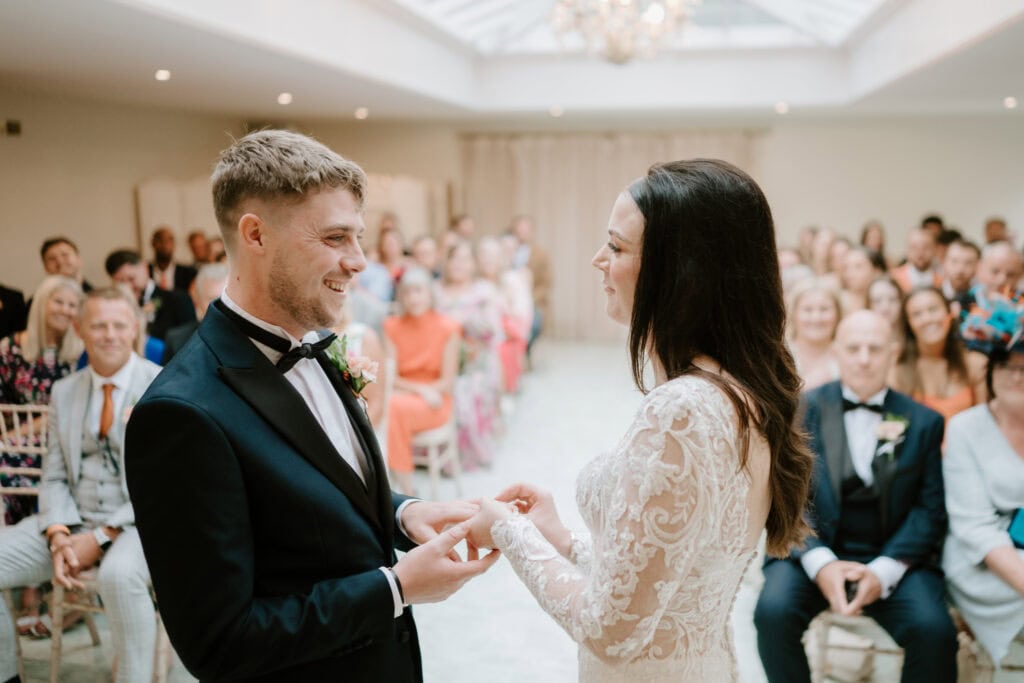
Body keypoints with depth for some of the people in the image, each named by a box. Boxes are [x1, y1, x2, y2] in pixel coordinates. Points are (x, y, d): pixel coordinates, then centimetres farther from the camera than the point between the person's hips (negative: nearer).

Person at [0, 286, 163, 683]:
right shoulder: (64, 391, 11)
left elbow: (169, 482, -11)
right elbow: (55, 476, 10)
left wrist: (103, 537, -16)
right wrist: (59, 538, -9)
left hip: (141, 521, -5)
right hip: (73, 519, 6)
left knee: (119, 574, -37)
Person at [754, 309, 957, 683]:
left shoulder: (924, 422, 7)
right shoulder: (803, 410, 3)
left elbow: (930, 508, 1)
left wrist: (883, 571, -14)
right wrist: (820, 563, -19)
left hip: (894, 558, 1)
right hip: (813, 550, 0)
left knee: (934, 631, -26)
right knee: (773, 611, -27)